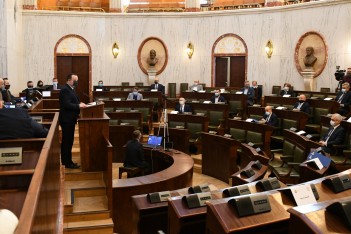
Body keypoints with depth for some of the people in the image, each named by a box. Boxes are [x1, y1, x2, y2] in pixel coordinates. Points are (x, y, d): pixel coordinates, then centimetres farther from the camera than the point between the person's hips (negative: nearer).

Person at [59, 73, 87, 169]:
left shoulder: (70, 89, 14)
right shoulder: (65, 90, -17)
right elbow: (67, 105, -26)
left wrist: (80, 104, 1)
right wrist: (79, 106, -24)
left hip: (70, 119, 10)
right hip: (67, 120, -10)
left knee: (68, 141, 15)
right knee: (67, 141, -3)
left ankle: (66, 161, 24)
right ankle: (68, 163, 4)